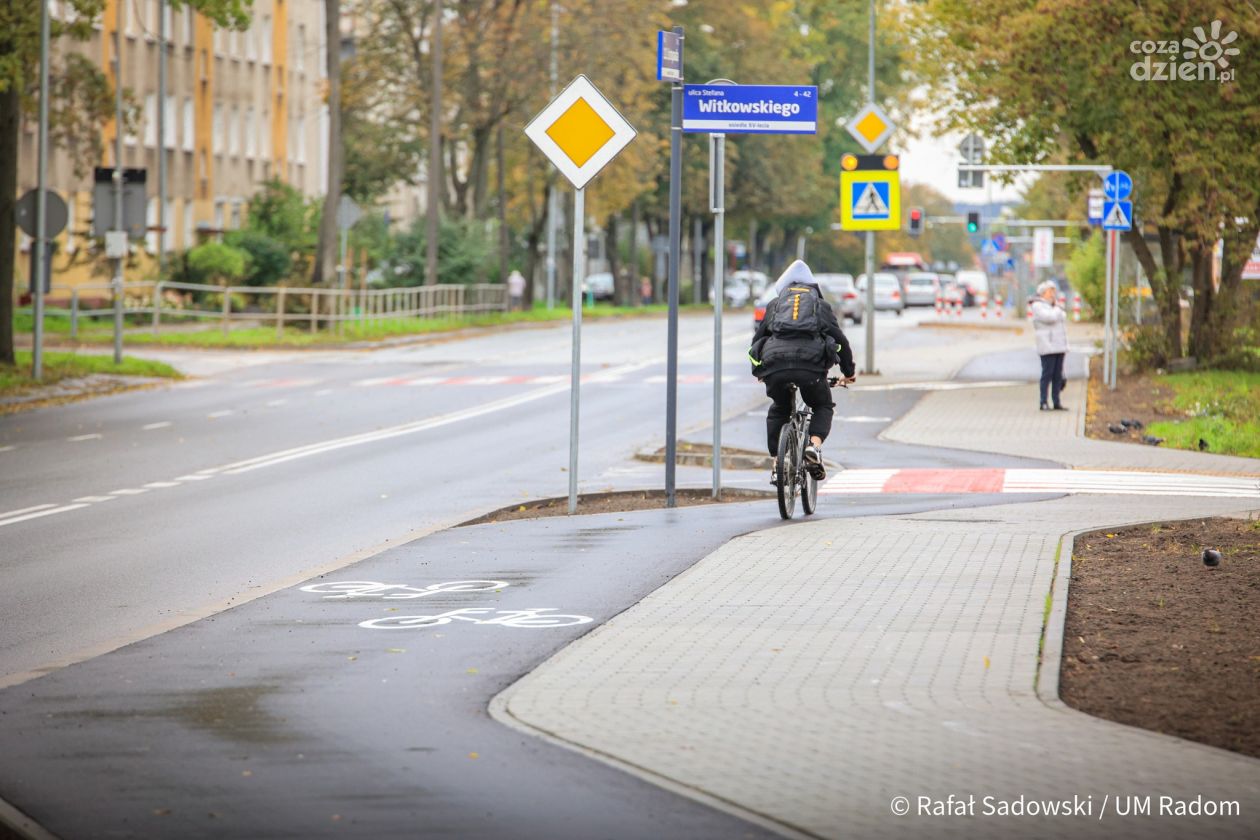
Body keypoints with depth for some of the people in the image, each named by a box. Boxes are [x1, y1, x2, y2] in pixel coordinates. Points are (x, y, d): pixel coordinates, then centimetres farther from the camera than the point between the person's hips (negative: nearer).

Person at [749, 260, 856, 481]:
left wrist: (760, 370, 45)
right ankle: (814, 446, -4)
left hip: (774, 363, 1)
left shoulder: (775, 304, 29)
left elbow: (757, 338, 30)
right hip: (811, 361, -1)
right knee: (823, 407, 24)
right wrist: (849, 373, 40)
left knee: (778, 409, 28)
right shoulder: (822, 305, 27)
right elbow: (840, 340, 26)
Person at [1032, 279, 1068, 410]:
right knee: (1047, 374, -8)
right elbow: (1051, 318, -22)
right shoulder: (1038, 306, -7)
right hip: (1048, 347, -8)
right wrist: (1057, 308, -3)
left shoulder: (1052, 306, 19)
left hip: (1059, 346, 8)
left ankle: (1056, 402, 8)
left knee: (1058, 375, 6)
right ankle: (1044, 403, -6)